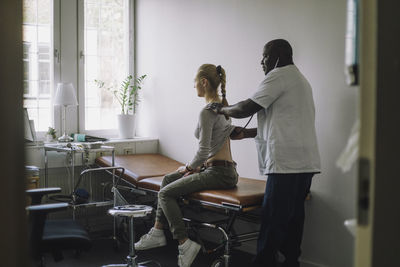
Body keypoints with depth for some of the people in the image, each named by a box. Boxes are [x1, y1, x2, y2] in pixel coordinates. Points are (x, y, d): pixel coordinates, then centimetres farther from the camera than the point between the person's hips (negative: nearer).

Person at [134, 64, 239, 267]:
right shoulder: (222, 106, 13)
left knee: (166, 193, -9)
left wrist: (189, 167, -2)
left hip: (219, 173, -10)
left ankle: (184, 243, -9)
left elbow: (203, 151, -20)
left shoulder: (207, 112, -17)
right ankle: (158, 232, 19)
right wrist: (198, 166, 13)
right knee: (168, 179, 17)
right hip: (223, 169, 10)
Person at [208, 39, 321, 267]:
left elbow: (248, 108, -11)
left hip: (287, 161, -10)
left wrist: (223, 109, 7)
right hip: (304, 162, 10)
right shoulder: (299, 78, 25)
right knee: (293, 215, 13)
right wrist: (246, 133, 24)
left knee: (273, 217, -6)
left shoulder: (279, 75, -7)